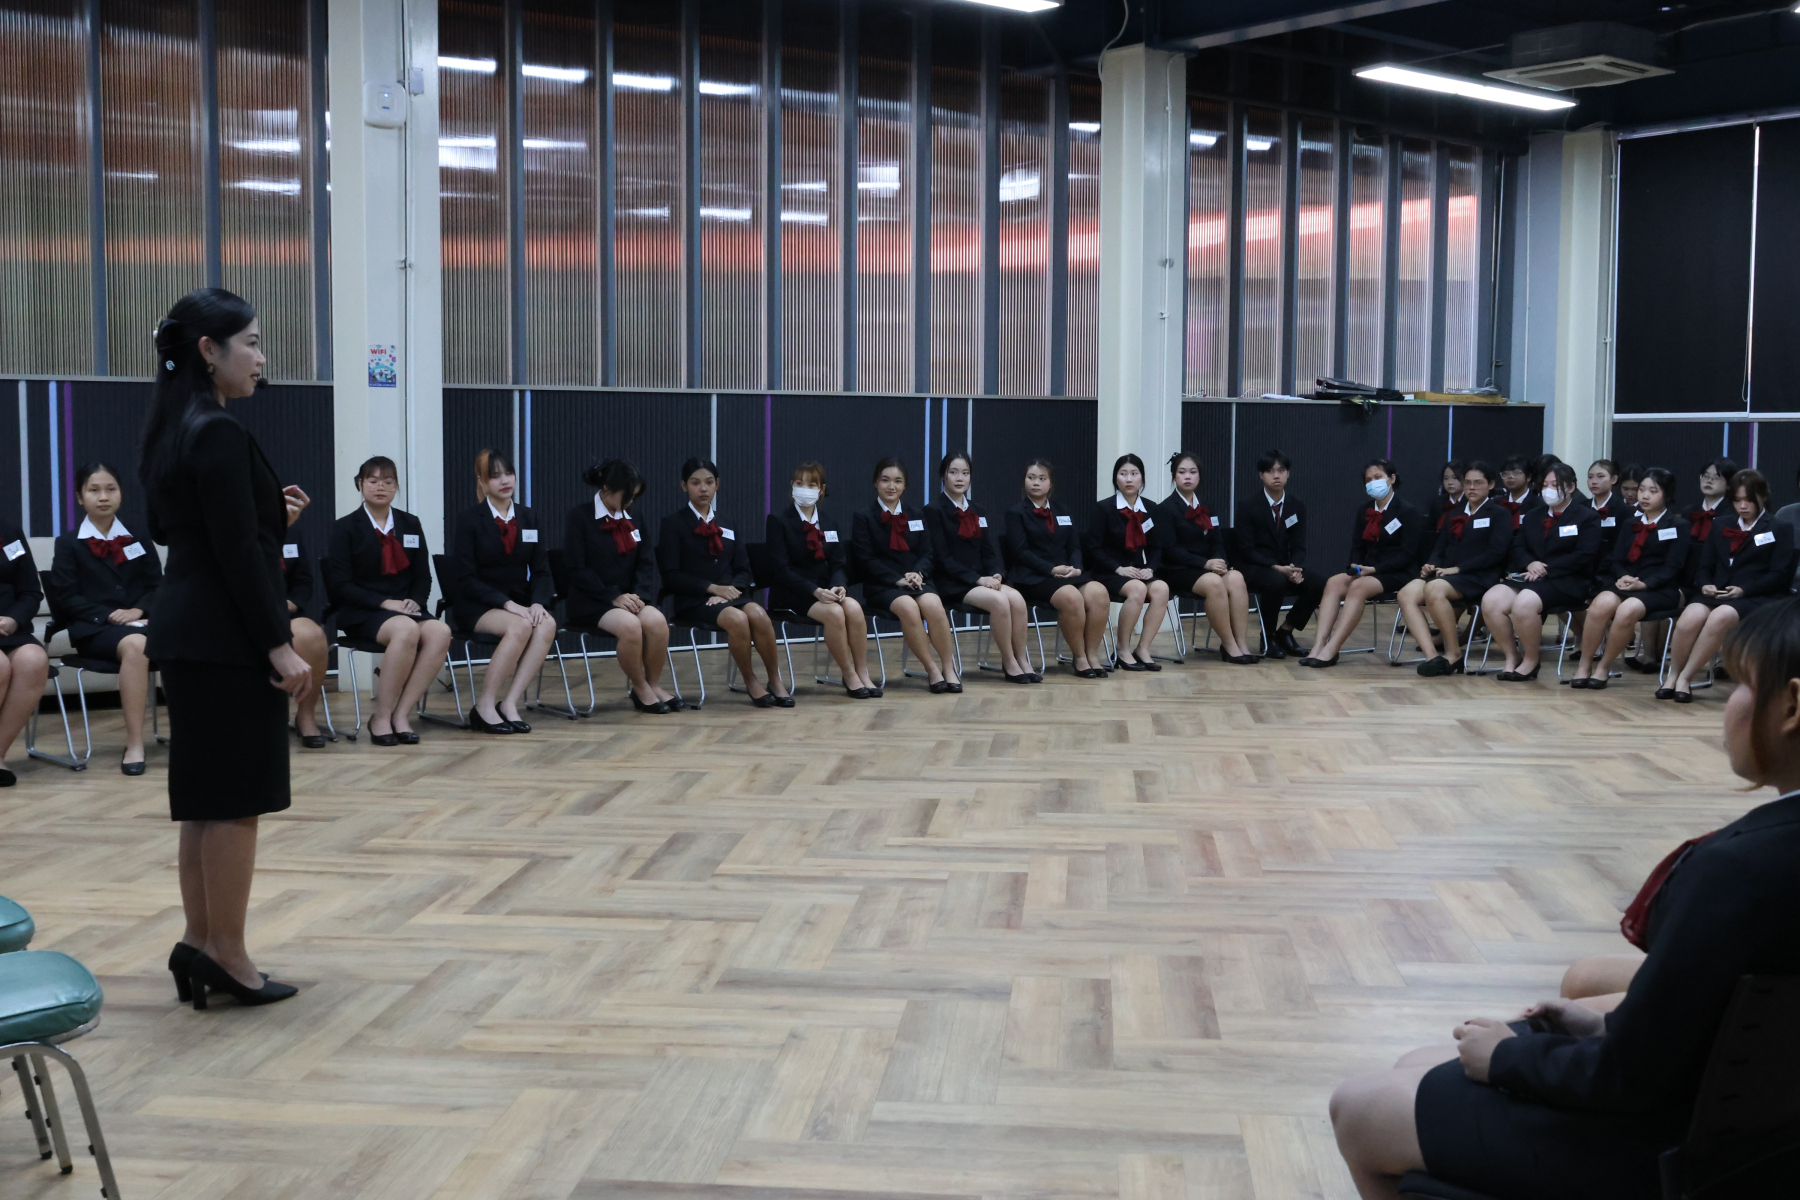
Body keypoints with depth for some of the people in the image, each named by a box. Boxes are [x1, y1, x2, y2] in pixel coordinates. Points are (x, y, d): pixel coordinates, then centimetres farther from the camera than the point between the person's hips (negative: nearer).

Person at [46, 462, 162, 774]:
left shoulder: (137, 538, 19)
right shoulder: (68, 543, 8)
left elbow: (156, 585, 14)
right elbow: (65, 599, 0)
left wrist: (139, 610, -9)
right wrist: (108, 616, -14)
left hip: (139, 621, 3)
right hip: (94, 628, -3)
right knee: (136, 645, -39)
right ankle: (134, 744, -37)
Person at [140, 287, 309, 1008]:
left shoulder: (172, 430, 13)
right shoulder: (219, 433, -16)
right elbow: (237, 552, -20)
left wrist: (272, 517, 13)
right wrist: (279, 646, -18)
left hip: (187, 631, 10)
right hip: (226, 637, -10)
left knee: (207, 796, 13)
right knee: (237, 797, -2)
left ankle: (200, 946, 18)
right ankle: (224, 955, 5)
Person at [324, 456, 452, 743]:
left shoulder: (410, 524, 16)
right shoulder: (345, 528, 3)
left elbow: (423, 577, 14)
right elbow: (340, 585, -5)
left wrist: (414, 601, -9)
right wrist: (384, 603, -17)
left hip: (406, 609, 4)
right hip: (362, 613, -4)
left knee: (440, 632, -30)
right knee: (406, 630, -38)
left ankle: (402, 714, -26)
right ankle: (381, 716, -25)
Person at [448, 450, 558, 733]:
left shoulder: (528, 518, 12)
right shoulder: (469, 519, -2)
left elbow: (541, 571, 8)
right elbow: (465, 579, -9)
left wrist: (538, 603, -14)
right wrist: (506, 604, -21)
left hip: (519, 602, 4)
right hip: (477, 607, -4)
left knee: (547, 624, -29)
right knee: (519, 627, -35)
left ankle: (509, 703, -30)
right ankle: (485, 706, -24)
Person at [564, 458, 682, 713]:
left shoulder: (633, 518, 11)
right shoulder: (579, 517, -6)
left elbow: (646, 563, 9)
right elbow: (577, 568, -11)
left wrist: (639, 594, -10)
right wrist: (613, 597, -18)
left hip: (627, 598, 5)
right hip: (590, 602, -5)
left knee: (657, 621, -27)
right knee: (629, 624, -34)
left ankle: (654, 684, -7)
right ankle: (640, 689, -12)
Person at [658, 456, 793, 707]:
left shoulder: (727, 524, 17)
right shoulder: (673, 523, 2)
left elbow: (743, 570, 13)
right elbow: (671, 576, -6)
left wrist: (730, 589, -10)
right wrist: (712, 588, -16)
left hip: (730, 594, 4)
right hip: (694, 601, -4)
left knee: (759, 615, -30)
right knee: (737, 619, -34)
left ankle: (776, 681, -17)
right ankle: (750, 681, -14)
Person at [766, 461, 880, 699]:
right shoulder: (778, 521, -4)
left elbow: (838, 564, 7)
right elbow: (781, 569, -12)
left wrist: (839, 586, -17)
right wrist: (814, 591, -24)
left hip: (824, 588, 5)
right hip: (791, 593, -5)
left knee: (853, 607, -28)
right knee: (834, 612, -32)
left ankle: (863, 674, -19)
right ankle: (849, 677, -19)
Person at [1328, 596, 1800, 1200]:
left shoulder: (1742, 865, -32)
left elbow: (1625, 1076, -25)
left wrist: (1510, 1055, -8)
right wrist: (1609, 1026, 7)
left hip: (1656, 1151, -9)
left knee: (1356, 1108, 7)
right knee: (1412, 1068, 23)